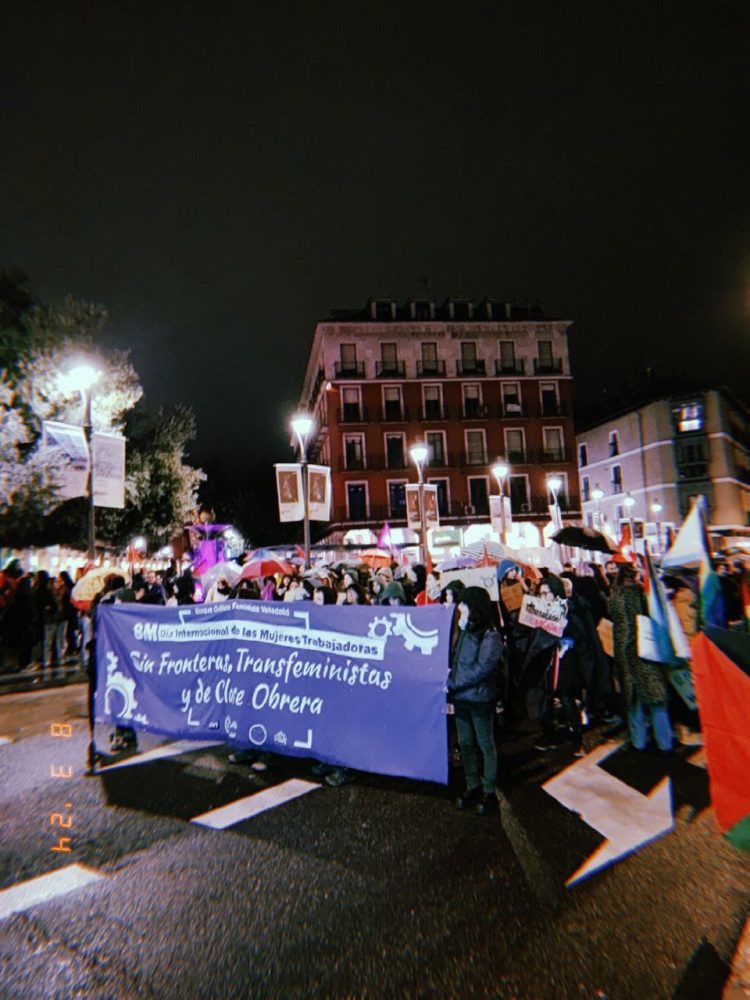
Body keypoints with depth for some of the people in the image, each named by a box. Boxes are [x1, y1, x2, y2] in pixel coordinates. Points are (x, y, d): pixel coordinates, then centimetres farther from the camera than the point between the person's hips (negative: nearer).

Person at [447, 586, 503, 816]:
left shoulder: (490, 636, -14)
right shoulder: (464, 632, 7)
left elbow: (482, 668, -19)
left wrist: (452, 683, -18)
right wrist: (450, 680, -5)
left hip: (480, 699, -6)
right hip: (460, 698, 7)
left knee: (486, 745, 8)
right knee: (465, 744, 15)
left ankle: (489, 792, 22)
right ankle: (472, 787, 30)